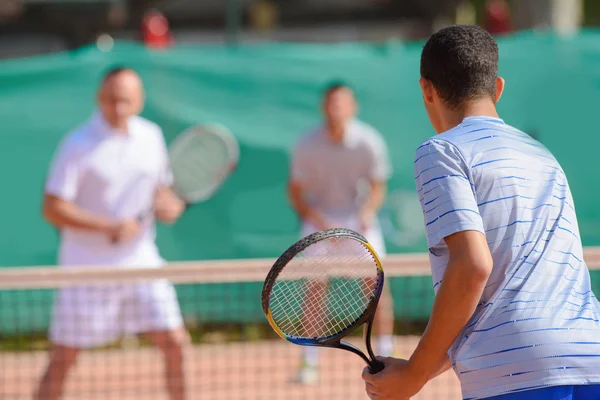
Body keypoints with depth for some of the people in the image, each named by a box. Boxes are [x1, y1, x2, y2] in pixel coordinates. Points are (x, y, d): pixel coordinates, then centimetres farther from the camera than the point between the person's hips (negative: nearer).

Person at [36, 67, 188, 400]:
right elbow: (53, 209, -15)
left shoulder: (151, 136, 5)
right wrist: (110, 226, -23)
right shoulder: (77, 145, -12)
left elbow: (160, 188, 18)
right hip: (86, 269, -4)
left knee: (174, 342, -2)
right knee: (64, 357, 0)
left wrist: (169, 205, -7)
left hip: (141, 260, 5)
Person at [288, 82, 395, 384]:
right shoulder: (307, 145, -14)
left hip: (359, 219, 0)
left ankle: (385, 356, 1)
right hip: (320, 218, 0)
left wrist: (368, 212, -26)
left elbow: (378, 187, -6)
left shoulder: (369, 142, -14)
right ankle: (310, 362, -5)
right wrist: (318, 222, -19)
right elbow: (295, 191, -6)